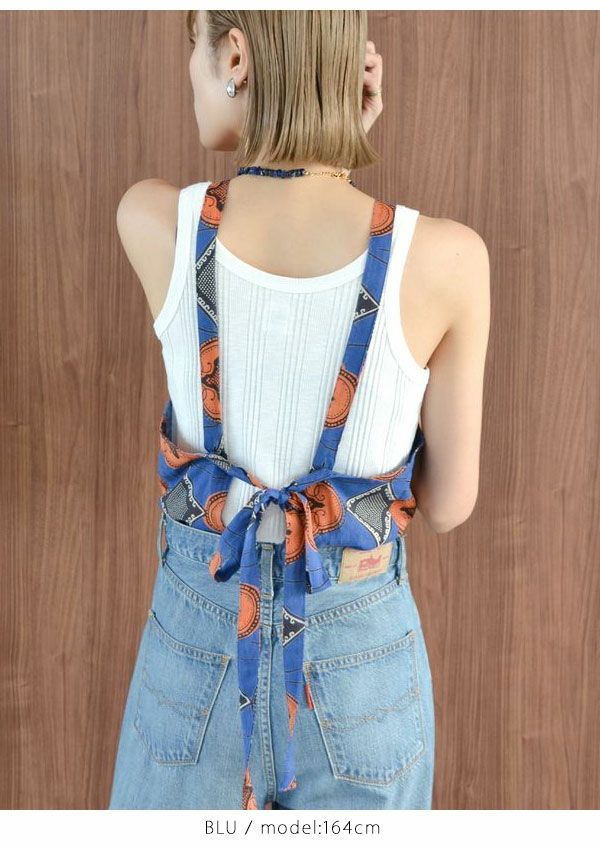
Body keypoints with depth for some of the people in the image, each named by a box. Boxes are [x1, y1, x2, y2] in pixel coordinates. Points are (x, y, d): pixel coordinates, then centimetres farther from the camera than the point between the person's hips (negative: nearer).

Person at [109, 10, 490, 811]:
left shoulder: (147, 220, -16)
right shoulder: (447, 258, -21)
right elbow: (449, 502, -8)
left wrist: (339, 140, -4)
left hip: (199, 644, 1)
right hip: (360, 657, 0)